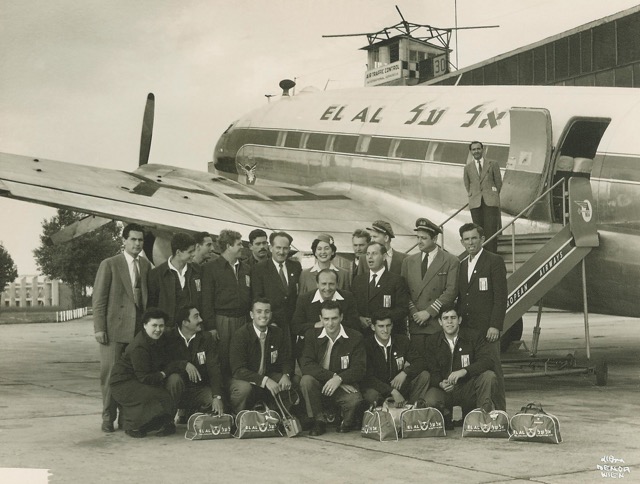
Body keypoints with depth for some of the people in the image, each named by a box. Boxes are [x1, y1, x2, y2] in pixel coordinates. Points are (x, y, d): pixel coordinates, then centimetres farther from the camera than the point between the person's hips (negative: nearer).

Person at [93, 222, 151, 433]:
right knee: (111, 373, -2)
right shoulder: (109, 264, -1)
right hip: (114, 328, -4)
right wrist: (99, 327, -8)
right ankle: (108, 418, 6)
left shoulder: (146, 265, 12)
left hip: (138, 328, 4)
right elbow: (99, 298, -2)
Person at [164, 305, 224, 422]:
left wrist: (217, 397, -20)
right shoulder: (169, 337, -6)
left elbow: (214, 368, -8)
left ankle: (189, 415, 0)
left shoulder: (206, 338, -1)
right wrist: (185, 365, -30)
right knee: (174, 378, -34)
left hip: (200, 388, 2)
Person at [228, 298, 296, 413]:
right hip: (245, 380, -4)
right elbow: (238, 369, -21)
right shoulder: (240, 335, -15)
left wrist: (286, 375, -22)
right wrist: (264, 380, -34)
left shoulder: (279, 334, -2)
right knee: (244, 388, -36)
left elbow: (286, 361, 4)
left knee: (289, 385, -21)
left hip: (270, 377, 4)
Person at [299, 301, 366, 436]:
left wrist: (339, 379, -28)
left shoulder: (355, 337, -4)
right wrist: (332, 376, -23)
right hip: (320, 386, 1)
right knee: (306, 380, -30)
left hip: (344, 387, -1)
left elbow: (359, 369, -10)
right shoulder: (312, 335, -1)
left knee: (355, 400, -33)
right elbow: (306, 365, -13)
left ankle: (347, 423, 5)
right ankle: (319, 421, -11)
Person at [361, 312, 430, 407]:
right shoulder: (366, 344, -11)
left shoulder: (402, 340, 3)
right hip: (378, 388, -4)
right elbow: (368, 377, -16)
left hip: (400, 386, 4)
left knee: (424, 375, -16)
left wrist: (405, 372, -19)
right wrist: (392, 391, -25)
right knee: (371, 394, -38)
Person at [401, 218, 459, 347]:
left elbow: (451, 291, -6)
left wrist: (428, 312, -11)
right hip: (415, 324, 3)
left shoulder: (451, 261, 2)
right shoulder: (408, 261, 15)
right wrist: (413, 312, -4)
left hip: (439, 323, -3)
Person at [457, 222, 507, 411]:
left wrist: (495, 326, -14)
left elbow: (500, 297, -8)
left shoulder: (494, 261, -2)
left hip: (487, 329, -6)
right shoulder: (462, 265, 18)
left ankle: (499, 411, 2)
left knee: (493, 370, -4)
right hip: (466, 329, 6)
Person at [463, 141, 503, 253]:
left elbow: (498, 182, 13)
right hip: (475, 203, 2)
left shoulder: (493, 164, 7)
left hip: (490, 202, -2)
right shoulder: (468, 168, 12)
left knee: (491, 229, -9)